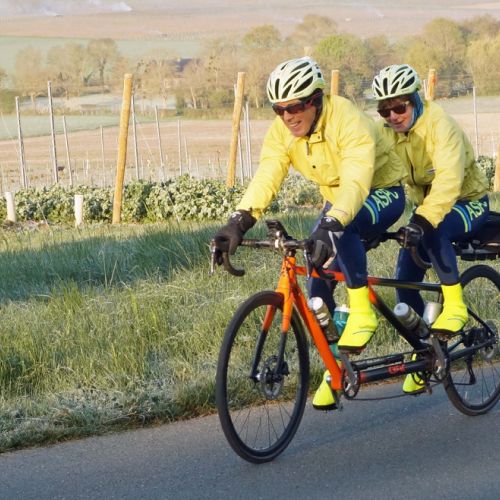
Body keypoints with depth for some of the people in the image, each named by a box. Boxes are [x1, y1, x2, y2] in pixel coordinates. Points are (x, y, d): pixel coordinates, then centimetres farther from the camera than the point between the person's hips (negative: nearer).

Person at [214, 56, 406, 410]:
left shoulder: (348, 121, -32)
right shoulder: (282, 131, -13)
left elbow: (355, 182, -43)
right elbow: (266, 178, -23)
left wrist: (331, 226, -58)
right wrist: (239, 222, -39)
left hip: (382, 193, -7)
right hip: (337, 200, 7)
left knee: (343, 229, -38)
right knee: (317, 276, -6)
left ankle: (362, 312, -24)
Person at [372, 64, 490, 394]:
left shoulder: (439, 125, -27)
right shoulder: (385, 132, -7)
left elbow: (448, 178, -39)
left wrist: (423, 220, -52)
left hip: (467, 203, -6)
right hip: (424, 206, 6)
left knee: (433, 231, -38)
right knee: (405, 280, -8)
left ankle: (455, 305, -23)